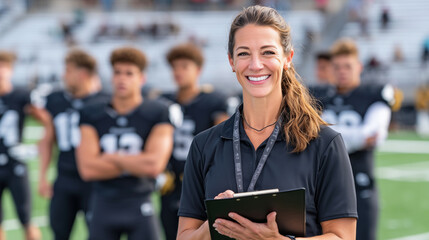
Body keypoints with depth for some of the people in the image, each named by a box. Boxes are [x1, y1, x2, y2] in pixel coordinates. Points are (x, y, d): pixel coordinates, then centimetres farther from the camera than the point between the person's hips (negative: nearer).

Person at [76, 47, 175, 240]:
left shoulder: (157, 114, -2)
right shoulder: (92, 115, 5)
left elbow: (155, 165, -15)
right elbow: (87, 168, -7)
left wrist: (111, 157, -5)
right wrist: (136, 164, -8)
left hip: (140, 207, -2)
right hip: (103, 206, 3)